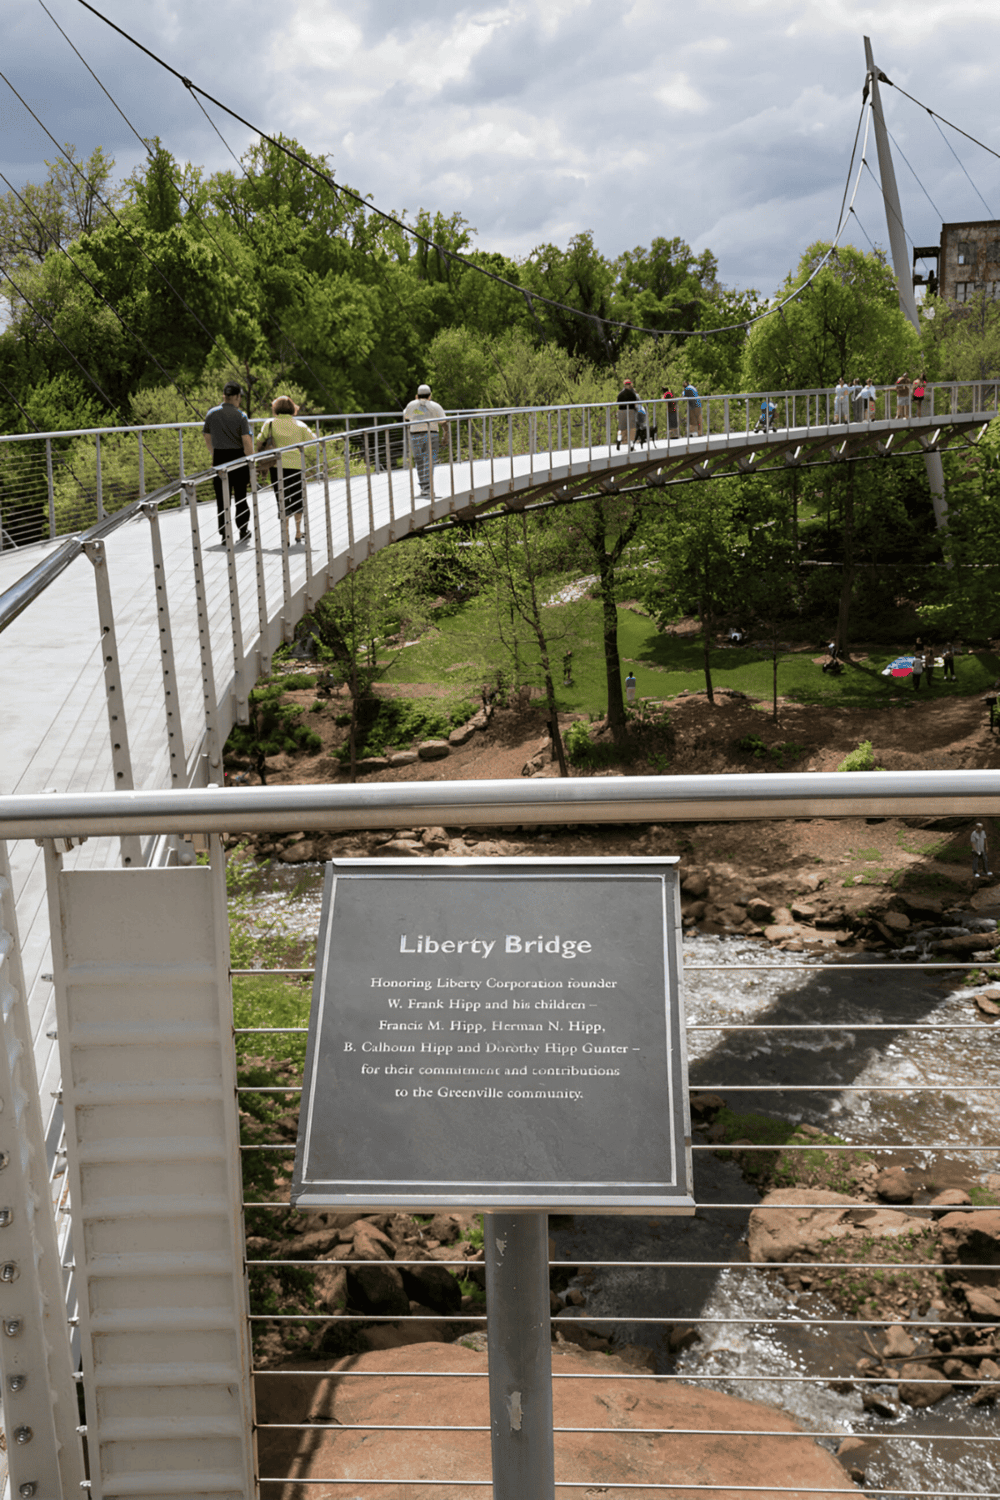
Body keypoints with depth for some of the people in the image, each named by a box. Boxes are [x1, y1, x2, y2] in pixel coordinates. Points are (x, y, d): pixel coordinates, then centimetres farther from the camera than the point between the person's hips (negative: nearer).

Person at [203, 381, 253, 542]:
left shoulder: (211, 414, 2)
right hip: (238, 457, -2)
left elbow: (207, 439, 10)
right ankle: (243, 531, 20)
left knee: (222, 498, 6)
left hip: (219, 458, 2)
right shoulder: (240, 415, -8)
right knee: (240, 496, 12)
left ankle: (224, 533, 6)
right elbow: (247, 442, -12)